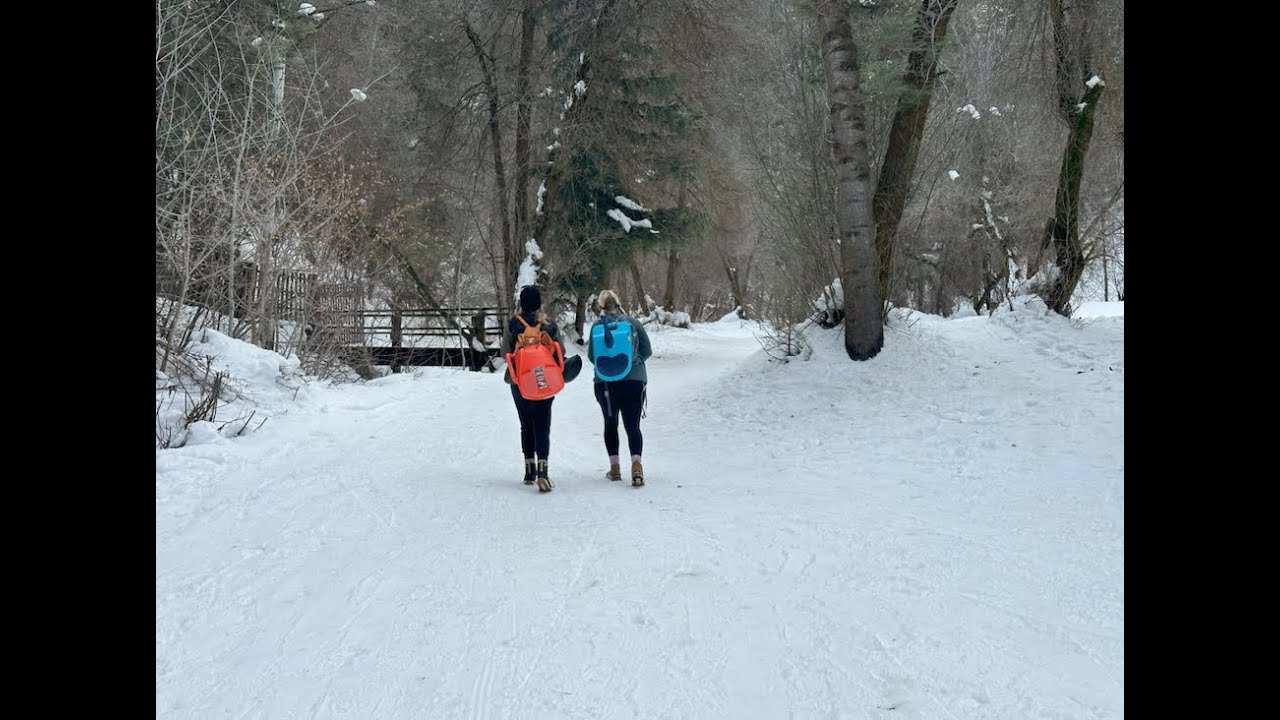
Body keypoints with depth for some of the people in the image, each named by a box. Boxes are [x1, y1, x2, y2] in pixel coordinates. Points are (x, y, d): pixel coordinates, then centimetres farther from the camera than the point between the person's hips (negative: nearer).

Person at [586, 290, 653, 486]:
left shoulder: (596, 327, -5)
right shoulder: (632, 323, -6)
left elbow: (591, 356, 4)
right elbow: (647, 351, 2)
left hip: (605, 384, 1)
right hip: (634, 381, -1)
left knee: (610, 424, 18)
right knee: (633, 426, 2)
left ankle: (615, 468, 20)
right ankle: (636, 465, -18)